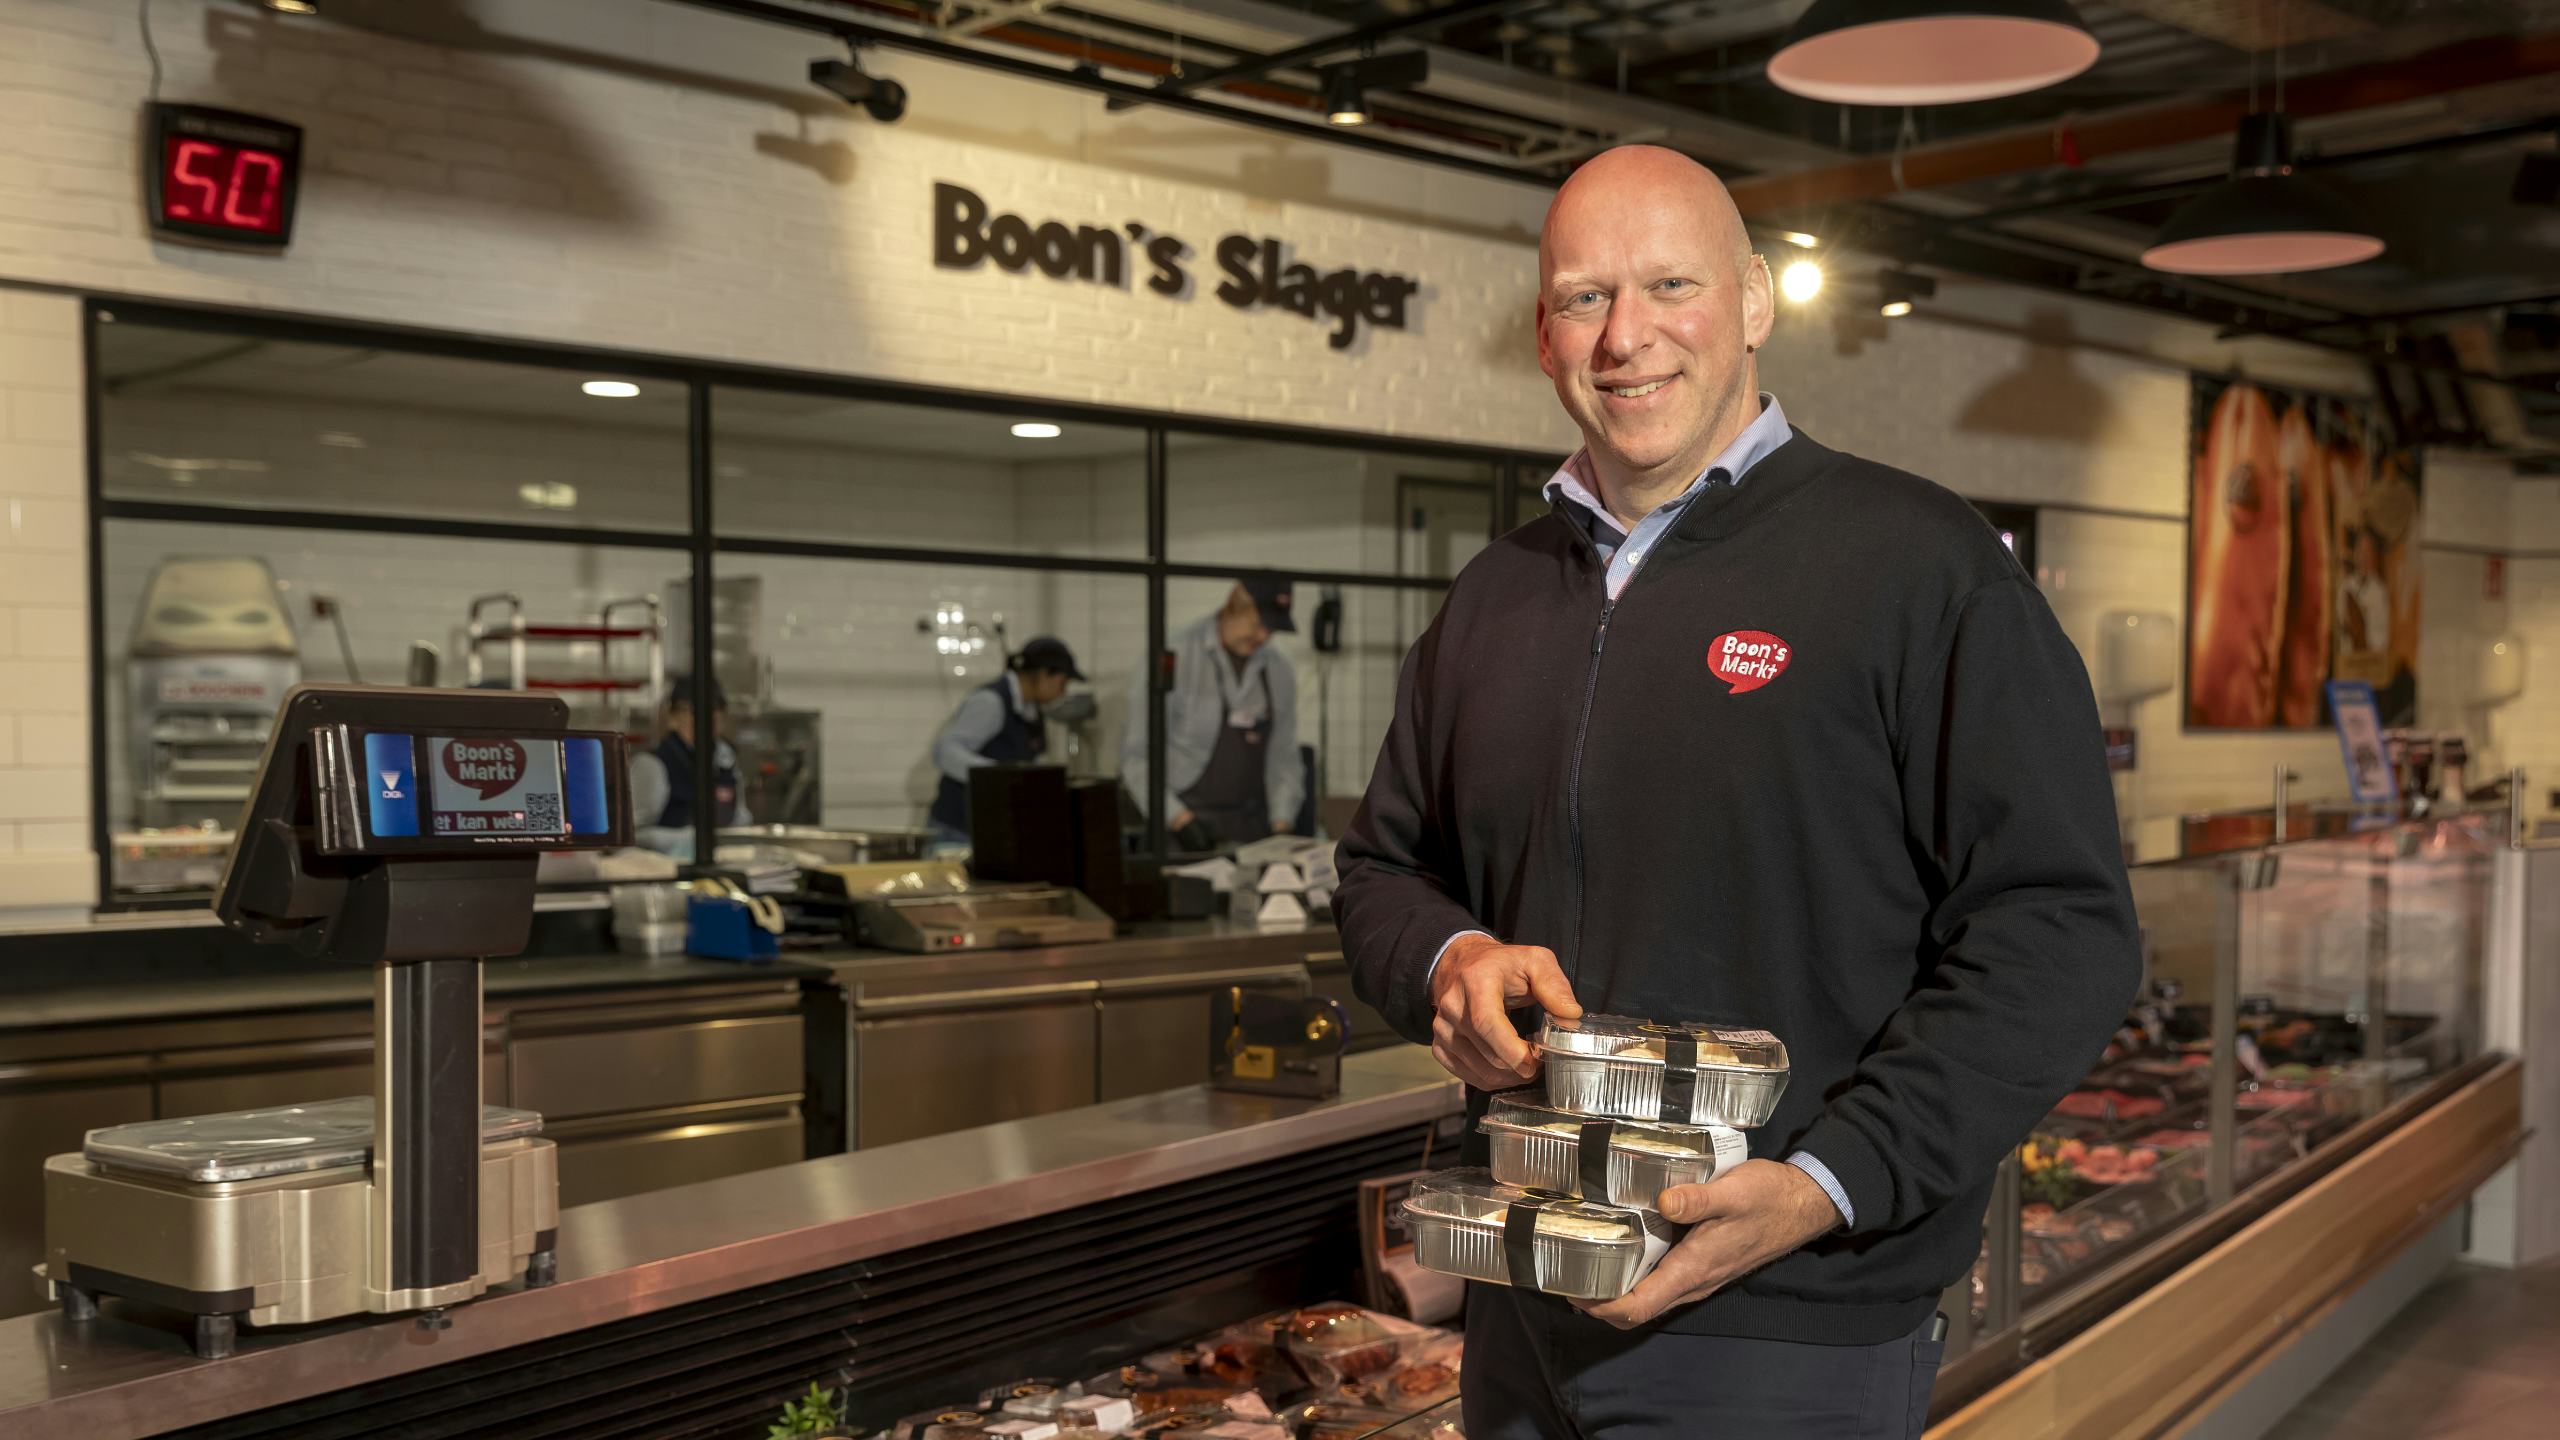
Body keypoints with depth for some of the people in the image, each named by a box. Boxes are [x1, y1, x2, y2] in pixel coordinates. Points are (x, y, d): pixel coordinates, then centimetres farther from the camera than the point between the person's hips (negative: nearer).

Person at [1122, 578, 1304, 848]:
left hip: (1251, 826, 4)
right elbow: (1136, 753, -9)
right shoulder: (1174, 656, -7)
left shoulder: (1279, 672, 9)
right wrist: (1180, 820, -16)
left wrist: (1282, 825, 2)